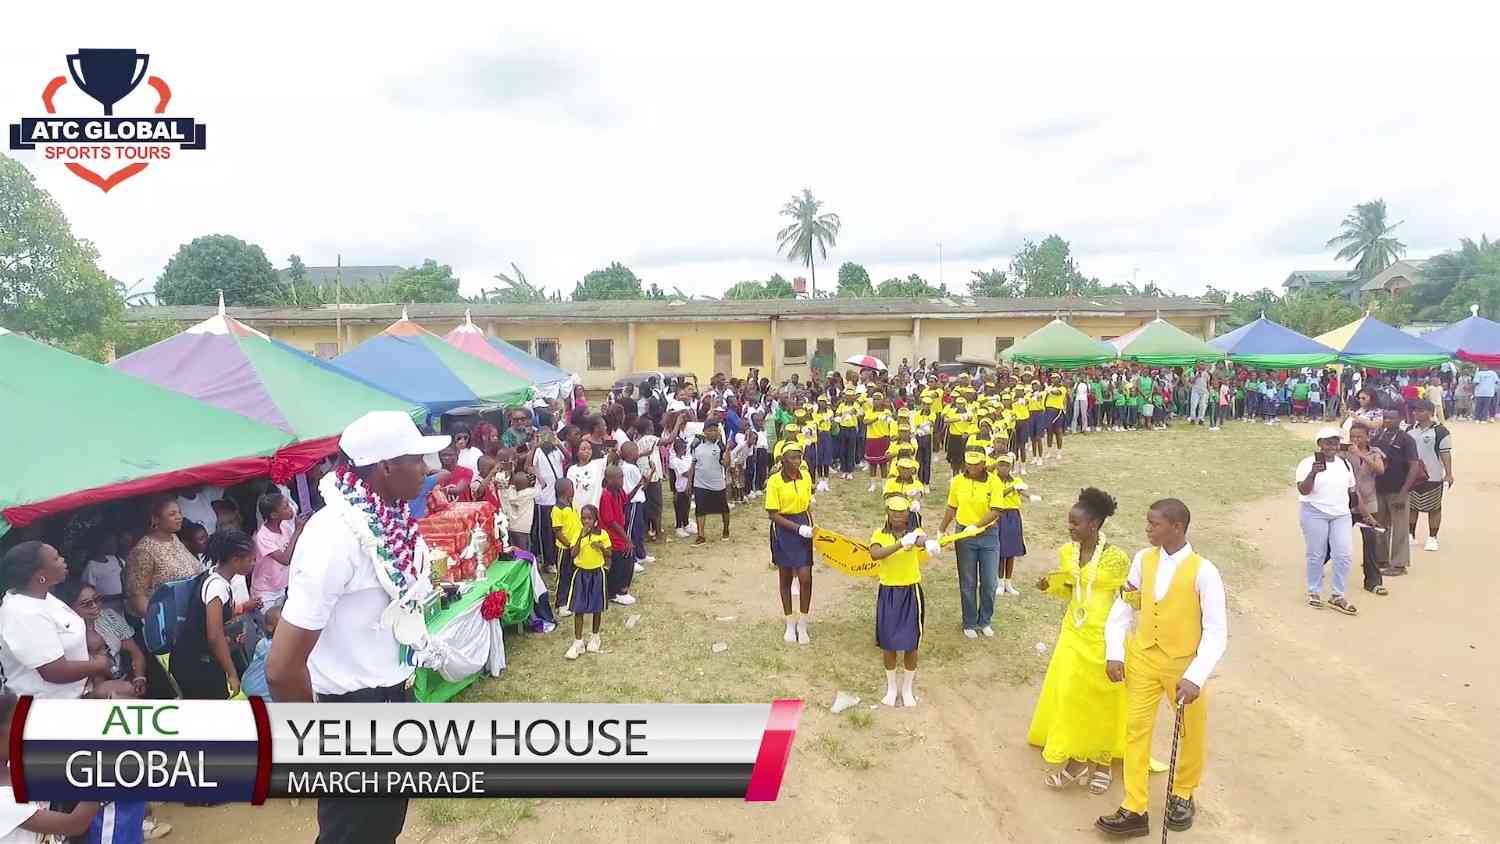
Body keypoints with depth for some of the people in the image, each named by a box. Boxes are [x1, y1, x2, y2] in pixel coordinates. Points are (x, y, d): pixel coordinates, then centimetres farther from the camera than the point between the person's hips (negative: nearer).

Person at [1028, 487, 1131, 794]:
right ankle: (1077, 759, 23)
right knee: (1068, 694, 8)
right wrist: (1050, 585, -8)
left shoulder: (1116, 557, -19)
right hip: (1073, 633, 5)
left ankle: (1100, 759, 25)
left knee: (1102, 698, 8)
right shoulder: (1067, 552, -2)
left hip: (1104, 636, -5)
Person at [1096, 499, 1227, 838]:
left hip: (1183, 664, -3)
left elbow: (1216, 632, -19)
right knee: (1136, 730, 6)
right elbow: (1123, 607, 1)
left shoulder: (1202, 572, -20)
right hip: (1143, 658, 3)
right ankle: (1135, 810, 15)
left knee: (1192, 733, 17)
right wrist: (1114, 653, -8)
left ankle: (1182, 794, 42)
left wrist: (1195, 677, -27)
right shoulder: (1143, 559, -7)